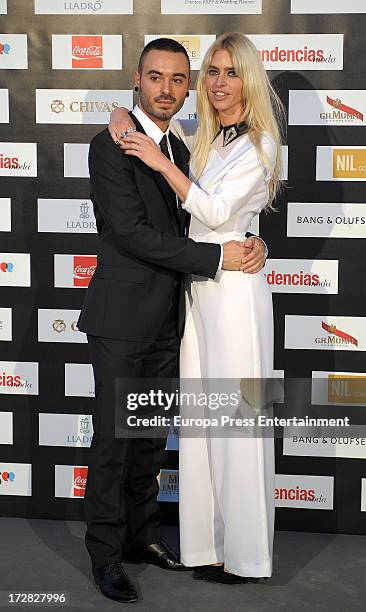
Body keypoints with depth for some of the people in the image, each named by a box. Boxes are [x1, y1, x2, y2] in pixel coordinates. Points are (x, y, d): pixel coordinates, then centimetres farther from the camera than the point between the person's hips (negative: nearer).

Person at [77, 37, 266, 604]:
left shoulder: (180, 150, 13)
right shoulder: (110, 146, -11)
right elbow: (131, 232, -20)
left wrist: (245, 244, -3)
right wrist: (217, 257, -20)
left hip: (167, 320, 7)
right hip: (121, 318, -7)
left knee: (152, 437, 15)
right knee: (112, 440, 0)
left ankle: (142, 535, 28)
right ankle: (106, 553, 12)